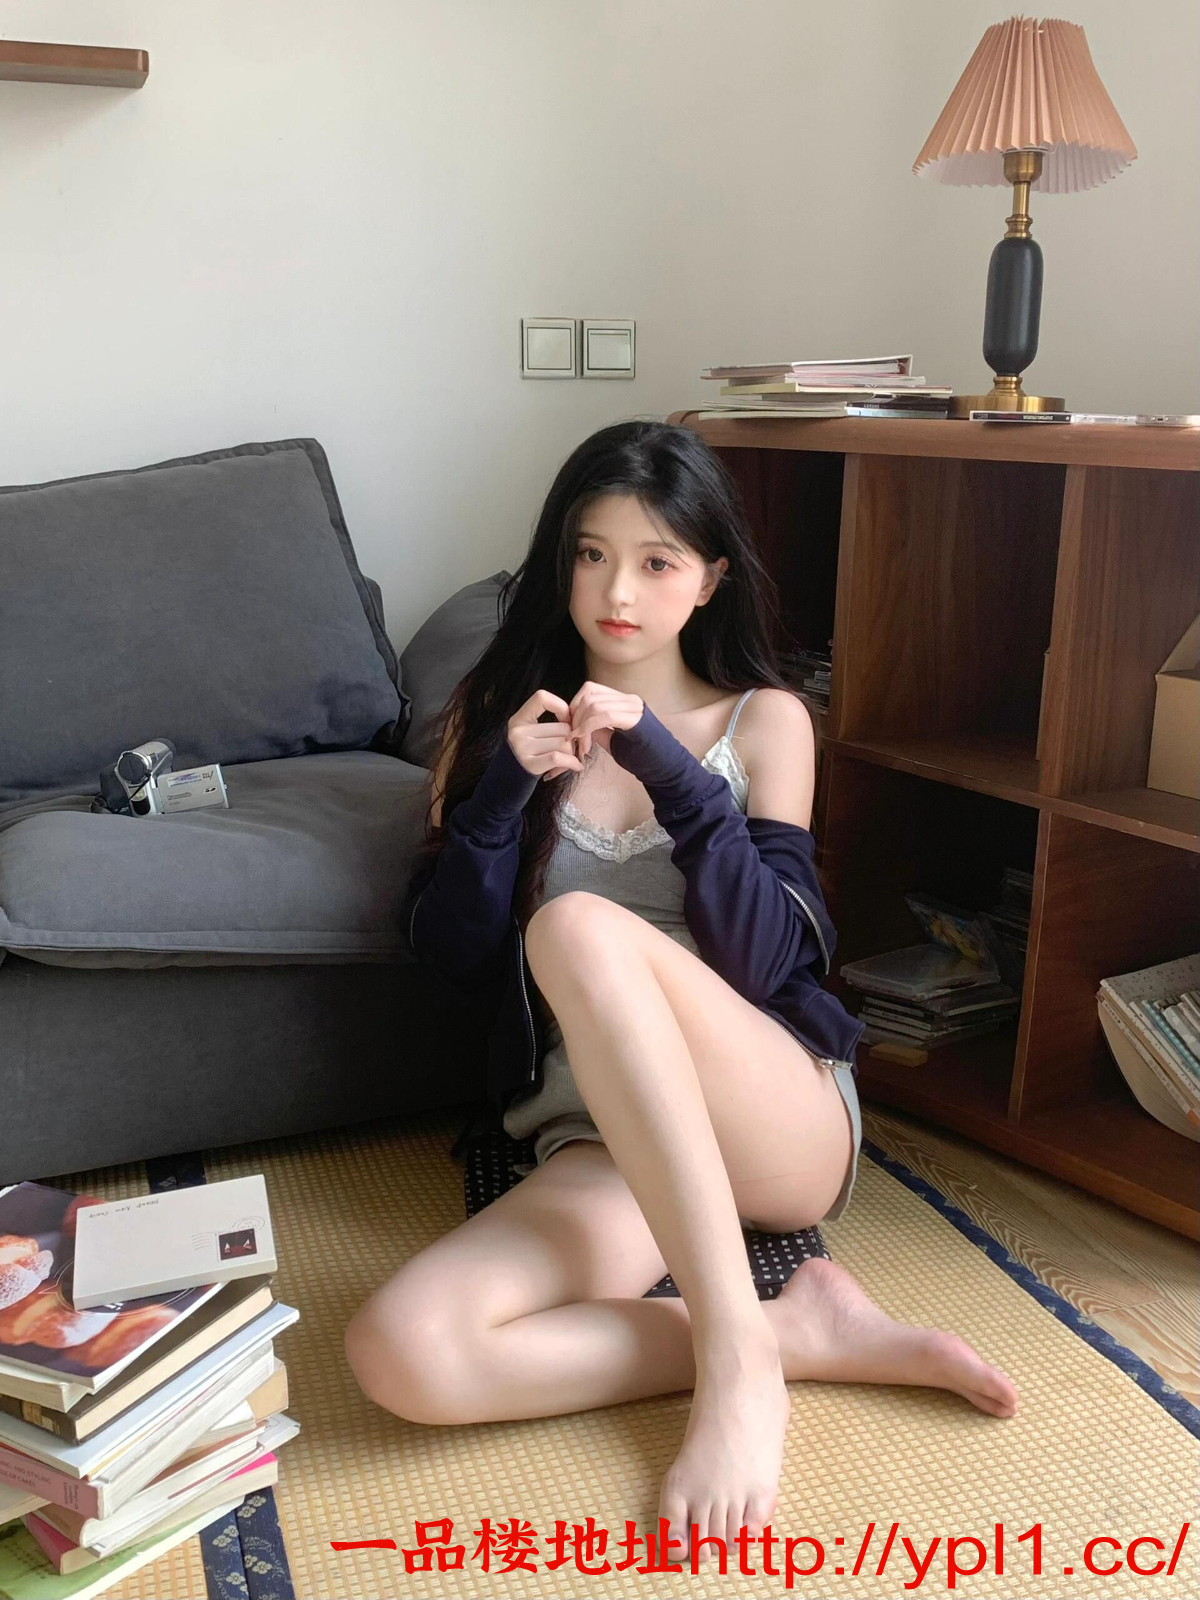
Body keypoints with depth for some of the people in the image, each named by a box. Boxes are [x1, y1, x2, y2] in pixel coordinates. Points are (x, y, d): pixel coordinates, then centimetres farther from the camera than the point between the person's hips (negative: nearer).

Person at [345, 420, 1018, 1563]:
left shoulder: (763, 721, 6)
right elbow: (449, 953, 4)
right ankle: (801, 1328, -15)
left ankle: (737, 1358, -26)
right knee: (397, 1353, -28)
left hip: (781, 1119, -2)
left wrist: (671, 772, -16)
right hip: (598, 1136, 3)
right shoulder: (504, 713, 11)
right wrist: (507, 788, -11)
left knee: (580, 926, -34)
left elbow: (764, 960, -5)